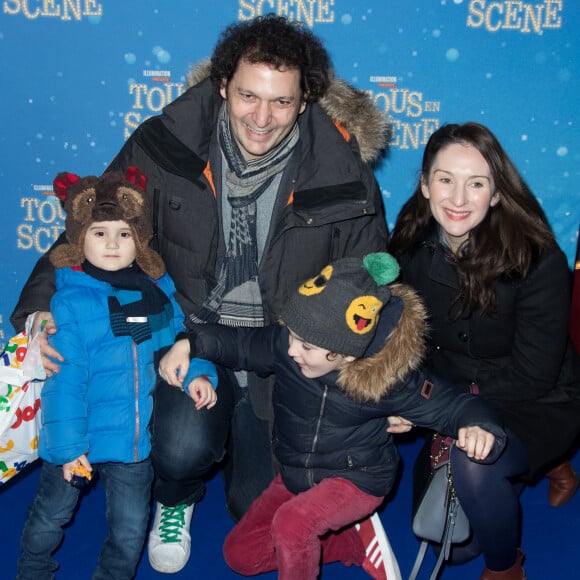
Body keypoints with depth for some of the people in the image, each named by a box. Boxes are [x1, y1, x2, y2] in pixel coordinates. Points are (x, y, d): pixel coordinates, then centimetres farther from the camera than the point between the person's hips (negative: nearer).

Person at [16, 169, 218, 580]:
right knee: (52, 516, 22)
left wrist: (197, 374, -11)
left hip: (135, 438, 3)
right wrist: (67, 444, -16)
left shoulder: (158, 290, -3)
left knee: (131, 528, 18)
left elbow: (178, 340, 8)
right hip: (80, 439, -3)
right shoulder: (70, 302, -18)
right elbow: (65, 380, -17)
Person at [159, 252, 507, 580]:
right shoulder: (285, 347, -19)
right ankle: (357, 542, 10)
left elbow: (452, 404, -19)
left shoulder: (388, 380, -27)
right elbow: (242, 344, -2)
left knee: (291, 522, -35)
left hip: (358, 479, -6)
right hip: (297, 474, 6)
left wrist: (476, 426, -42)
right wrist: (191, 344, -18)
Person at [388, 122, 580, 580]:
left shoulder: (538, 260, -25)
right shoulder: (413, 247, -12)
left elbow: (533, 375, -22)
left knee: (473, 460, -37)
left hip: (534, 406, -5)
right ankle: (541, 466, 39)